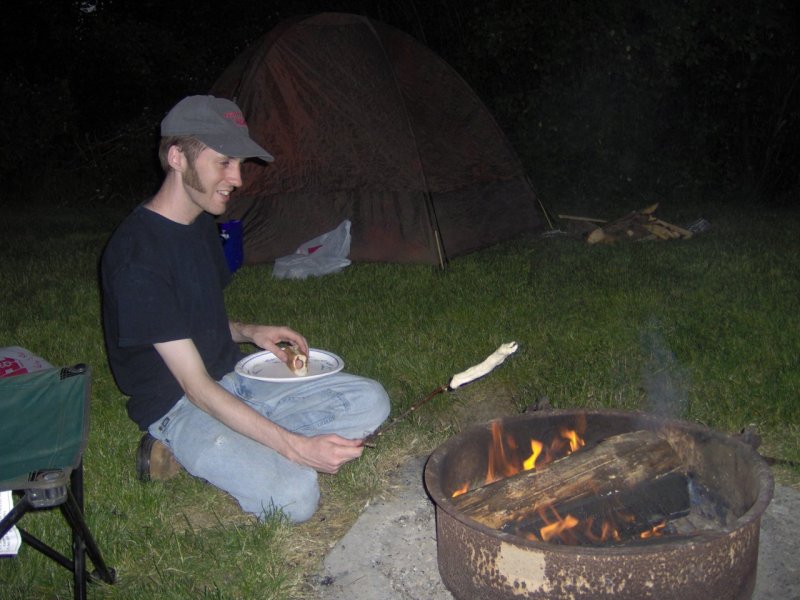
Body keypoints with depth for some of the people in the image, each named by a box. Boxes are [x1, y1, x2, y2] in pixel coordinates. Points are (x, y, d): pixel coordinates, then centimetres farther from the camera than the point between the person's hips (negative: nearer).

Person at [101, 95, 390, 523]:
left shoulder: (202, 223, 5)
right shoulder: (137, 255, -24)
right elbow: (196, 387, -26)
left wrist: (249, 333, 1)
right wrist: (296, 446, -31)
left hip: (234, 376, 9)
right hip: (178, 407, -8)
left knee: (370, 401, -2)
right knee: (293, 495, -28)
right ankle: (175, 453, -5)